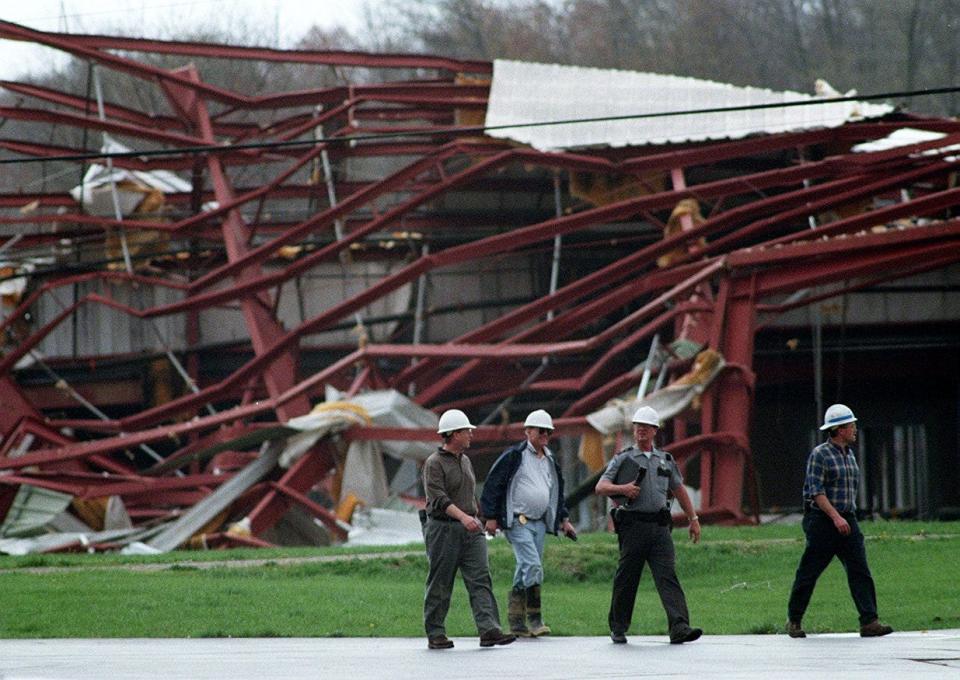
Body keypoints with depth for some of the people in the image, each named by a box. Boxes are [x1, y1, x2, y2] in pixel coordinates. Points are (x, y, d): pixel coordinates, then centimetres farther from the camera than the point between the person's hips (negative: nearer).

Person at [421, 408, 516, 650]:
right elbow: (438, 498, -21)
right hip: (443, 528, -7)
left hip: (470, 529, 7)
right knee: (440, 585, 1)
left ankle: (489, 630, -15)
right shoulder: (434, 464, -9)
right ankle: (435, 634, 10)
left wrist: (476, 520, 24)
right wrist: (463, 517, -32)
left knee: (481, 579, -7)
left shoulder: (465, 461, 17)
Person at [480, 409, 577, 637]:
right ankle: (534, 619, -18)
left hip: (540, 523, 7)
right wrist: (491, 517, -10)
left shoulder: (550, 461, 17)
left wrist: (563, 519, 23)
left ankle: (516, 622, 11)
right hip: (517, 522, -7)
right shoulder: (513, 456, -6)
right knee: (532, 565, -19)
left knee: (525, 571, 8)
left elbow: (557, 492, 30)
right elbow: (492, 486, -6)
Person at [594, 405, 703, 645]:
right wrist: (622, 488, -16)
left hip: (660, 526, 2)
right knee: (627, 578, 2)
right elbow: (600, 487, 2)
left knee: (668, 576, -10)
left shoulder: (666, 461, 19)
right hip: (633, 524, -2)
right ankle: (618, 629, 15)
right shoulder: (623, 459, 9)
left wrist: (694, 519, 24)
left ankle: (680, 628, -22)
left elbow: (679, 490, 27)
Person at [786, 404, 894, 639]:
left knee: (859, 571, -5)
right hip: (822, 521, -7)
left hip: (847, 521, 7)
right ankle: (794, 621, 15)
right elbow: (816, 491, -15)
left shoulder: (849, 454, 15)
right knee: (809, 573, 2)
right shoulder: (819, 455, -8)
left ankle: (869, 622, -11)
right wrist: (835, 517, -23)